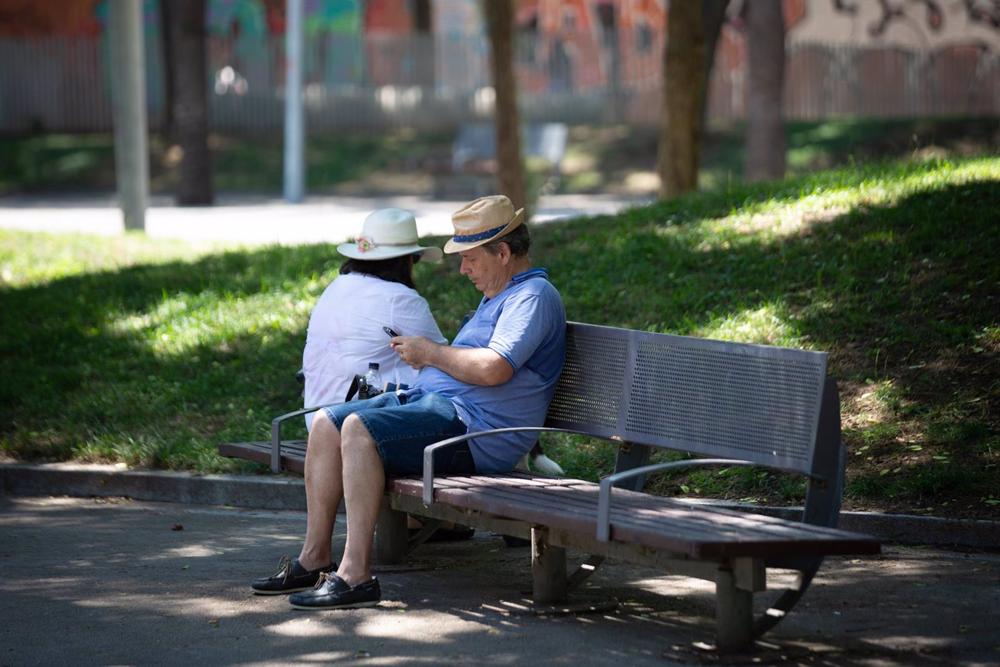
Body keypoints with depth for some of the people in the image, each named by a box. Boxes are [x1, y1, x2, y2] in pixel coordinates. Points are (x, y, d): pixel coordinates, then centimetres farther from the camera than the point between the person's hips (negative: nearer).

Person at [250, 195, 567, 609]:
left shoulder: (533, 296, -9)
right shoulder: (498, 296, 25)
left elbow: (493, 369, -24)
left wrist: (430, 353, -10)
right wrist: (424, 355, 13)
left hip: (470, 425, -11)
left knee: (359, 428, -28)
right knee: (326, 425, 0)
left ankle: (356, 575, -32)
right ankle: (315, 558, 1)